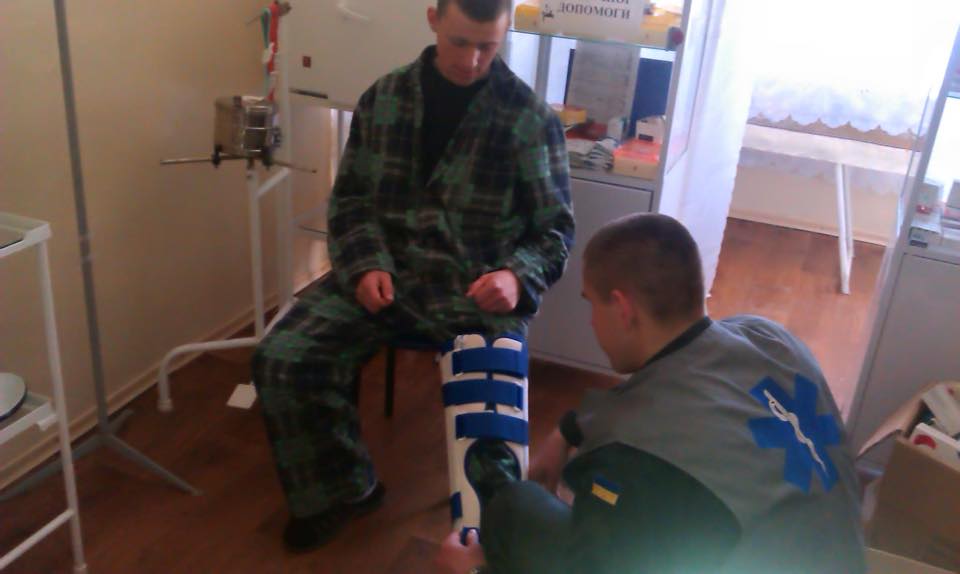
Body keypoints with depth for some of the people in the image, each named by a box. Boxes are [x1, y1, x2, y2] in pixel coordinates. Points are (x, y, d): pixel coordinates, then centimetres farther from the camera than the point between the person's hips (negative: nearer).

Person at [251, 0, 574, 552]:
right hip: (387, 273, 3)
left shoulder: (532, 118, -4)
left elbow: (556, 227, 0)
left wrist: (516, 276, -21)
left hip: (479, 290, -3)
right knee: (281, 359, -15)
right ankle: (342, 490, 10)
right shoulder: (383, 98, 5)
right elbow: (351, 198, 11)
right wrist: (367, 263, -8)